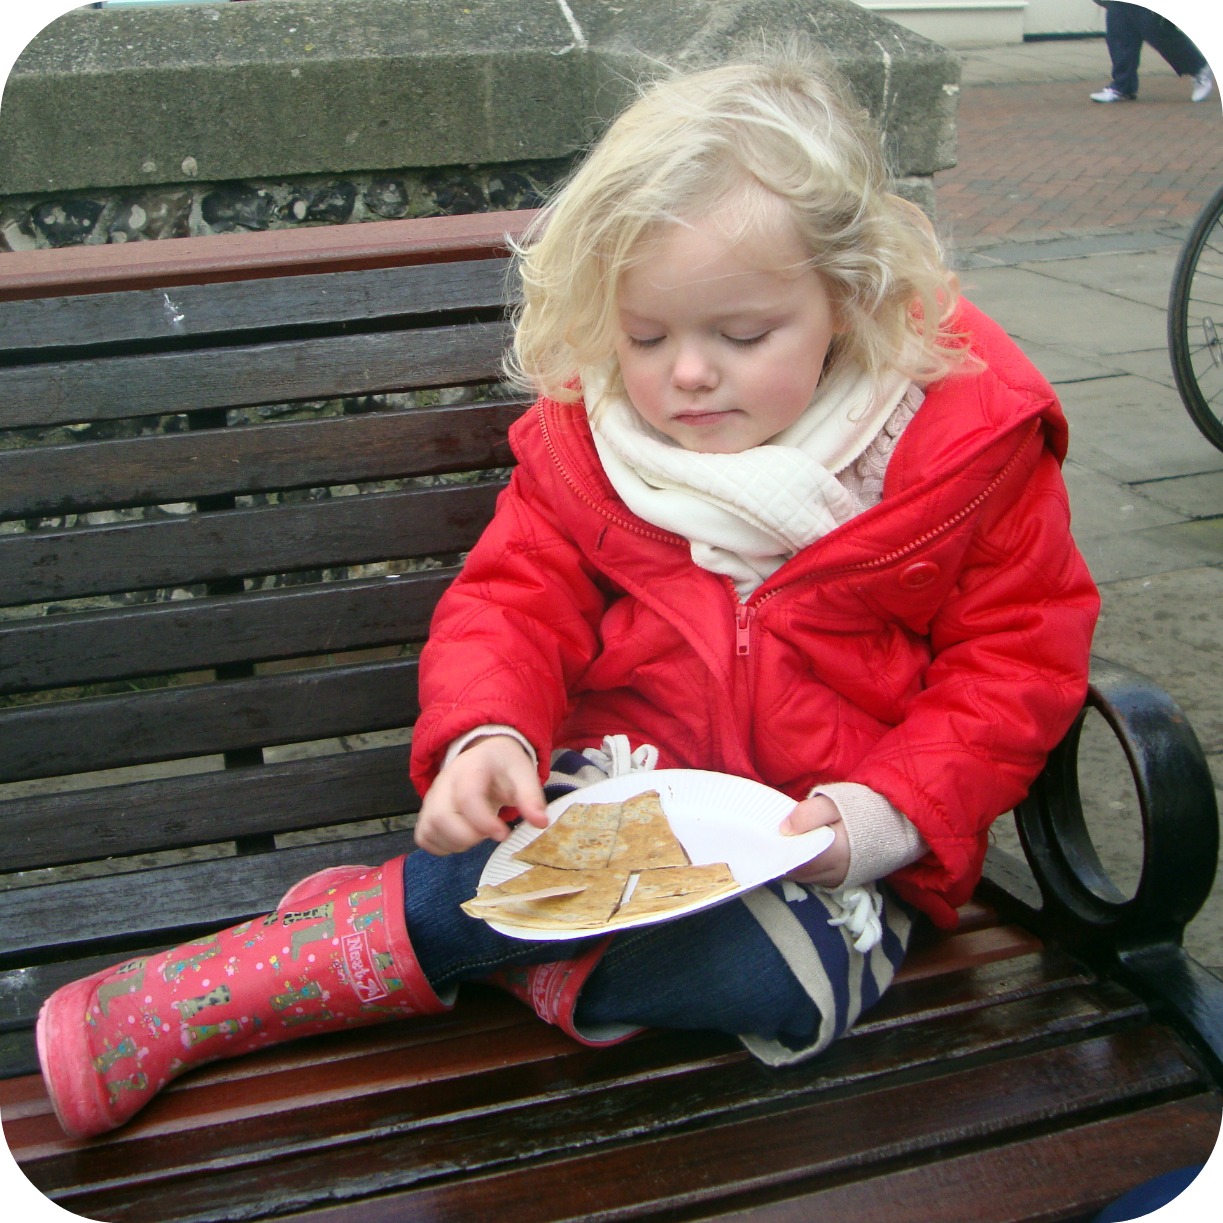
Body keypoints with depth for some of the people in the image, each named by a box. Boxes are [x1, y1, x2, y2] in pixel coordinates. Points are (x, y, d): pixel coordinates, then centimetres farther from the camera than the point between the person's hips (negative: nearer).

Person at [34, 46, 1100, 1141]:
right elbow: (515, 599, -1)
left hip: (826, 837, -1)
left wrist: (889, 813, -20)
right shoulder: (585, 437, -3)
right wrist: (487, 732, -24)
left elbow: (1015, 660, -6)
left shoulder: (968, 443, -10)